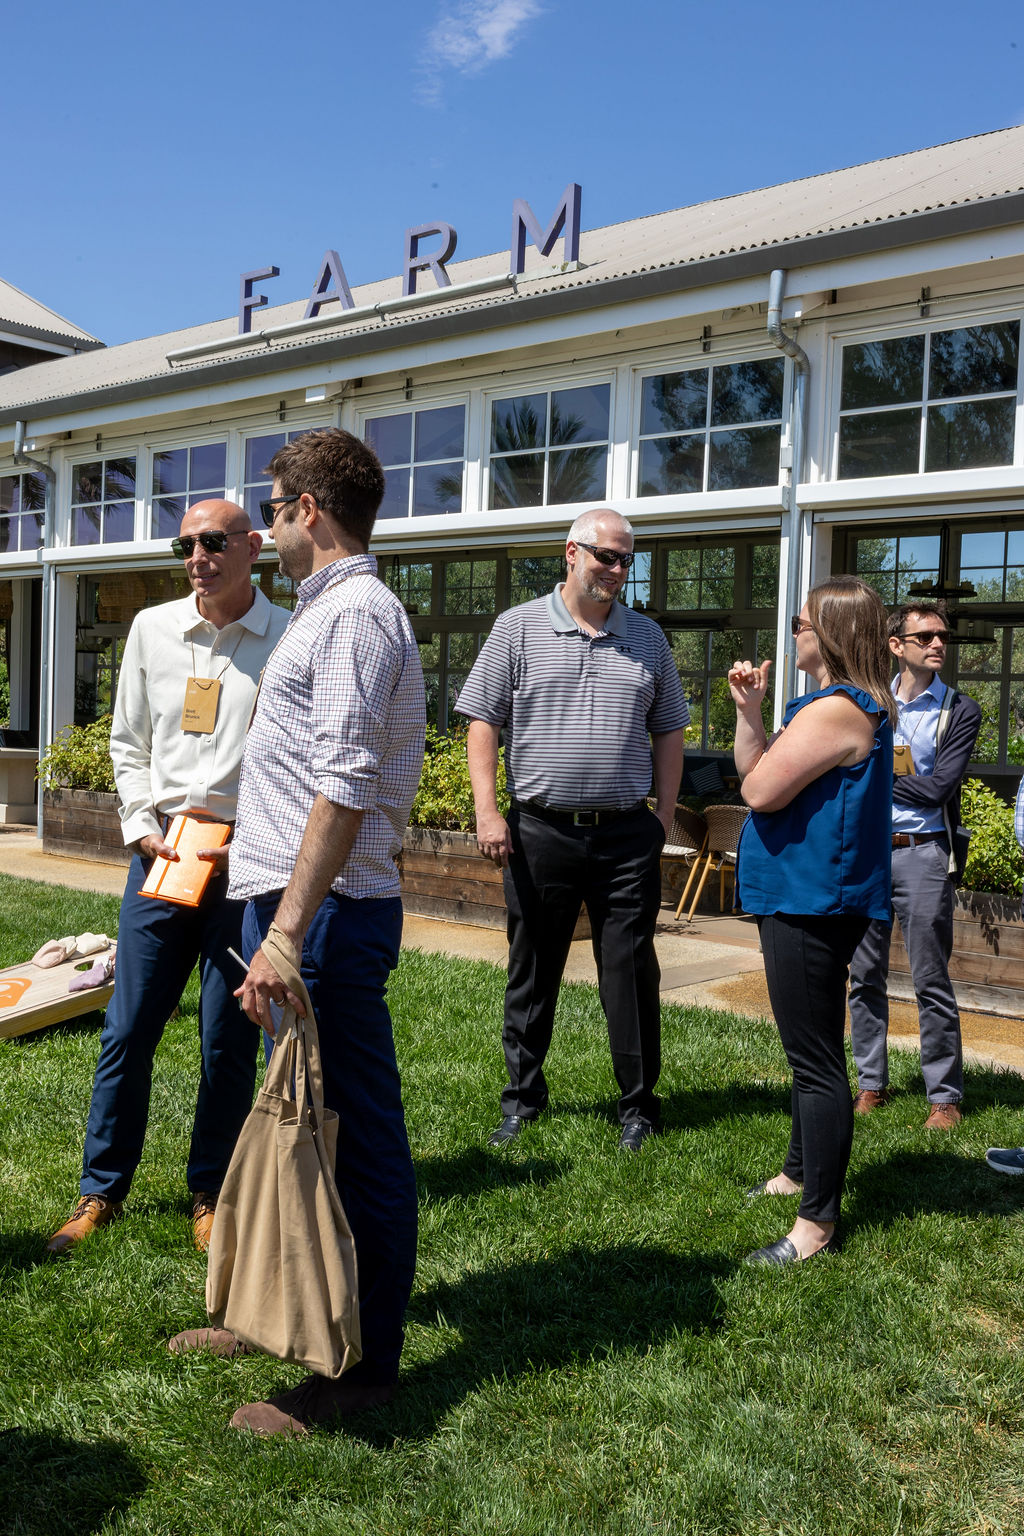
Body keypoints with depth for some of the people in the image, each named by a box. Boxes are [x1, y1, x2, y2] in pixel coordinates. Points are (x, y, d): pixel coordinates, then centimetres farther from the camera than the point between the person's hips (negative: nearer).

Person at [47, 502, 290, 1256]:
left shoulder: (290, 639, -3)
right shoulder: (152, 629, 8)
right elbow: (128, 744, 13)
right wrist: (144, 829, 1)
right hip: (162, 855, 3)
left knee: (228, 1042, 5)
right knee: (128, 1032, 7)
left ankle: (211, 1196, 22)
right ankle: (102, 1191, 23)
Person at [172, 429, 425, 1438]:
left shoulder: (355, 614, -13)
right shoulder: (329, 610, 19)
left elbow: (343, 788, -24)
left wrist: (290, 931, -27)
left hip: (328, 912, -11)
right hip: (296, 901, 11)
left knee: (356, 1135, -1)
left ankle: (365, 1363, 11)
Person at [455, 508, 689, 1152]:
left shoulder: (647, 636, 10)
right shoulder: (519, 627, 2)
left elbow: (668, 731, 14)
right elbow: (483, 720, 0)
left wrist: (665, 815, 7)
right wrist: (487, 810, -9)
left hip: (628, 837, 1)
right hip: (541, 830, -1)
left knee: (631, 973, 5)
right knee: (532, 972, 10)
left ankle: (639, 1105, 18)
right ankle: (523, 1098, 25)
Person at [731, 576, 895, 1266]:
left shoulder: (834, 710, -20)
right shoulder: (857, 705, 15)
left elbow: (761, 790, -21)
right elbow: (757, 773, 15)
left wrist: (765, 747, -1)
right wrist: (750, 711, 3)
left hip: (811, 902, -12)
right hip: (811, 897, 12)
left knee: (816, 1060, -6)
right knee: (811, 1052, 23)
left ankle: (818, 1223, 2)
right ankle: (801, 1172, 39)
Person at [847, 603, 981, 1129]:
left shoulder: (960, 711, 1)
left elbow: (937, 788, -9)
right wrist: (903, 782, -7)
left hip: (922, 853, -3)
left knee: (931, 981, -2)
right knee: (865, 976, 8)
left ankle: (945, 1096, 8)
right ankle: (871, 1084, 20)